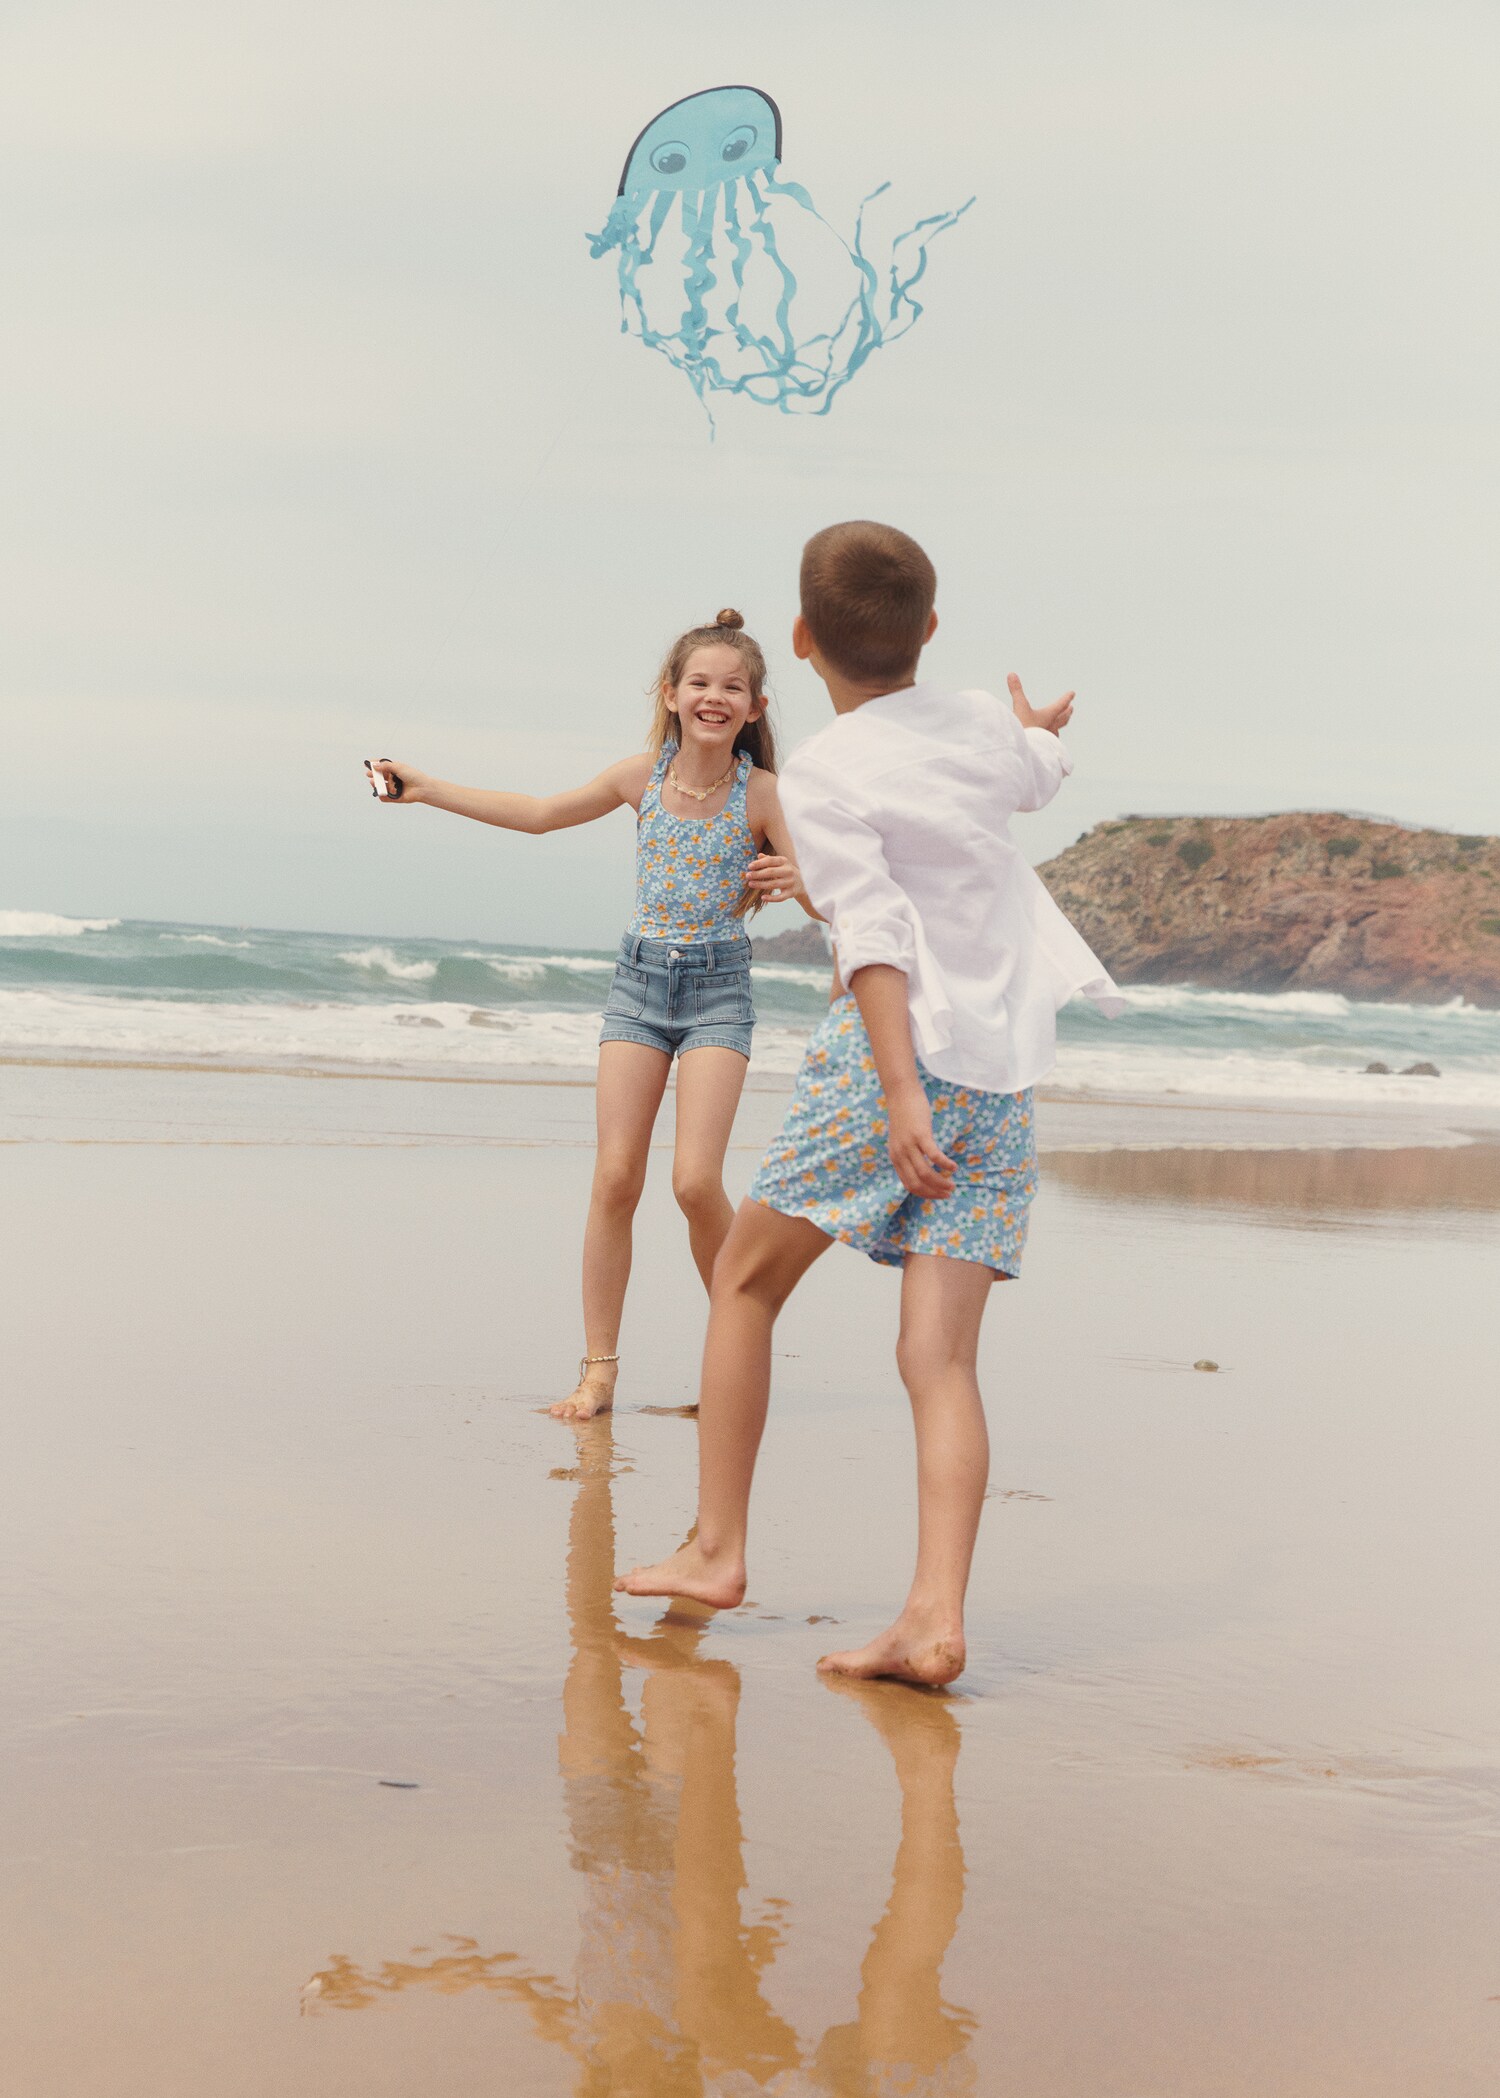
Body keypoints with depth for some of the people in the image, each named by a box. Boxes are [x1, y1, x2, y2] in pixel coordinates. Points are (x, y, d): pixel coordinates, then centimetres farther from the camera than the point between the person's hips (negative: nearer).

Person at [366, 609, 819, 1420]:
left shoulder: (760, 793, -8)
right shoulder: (642, 775, -1)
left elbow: (815, 891, -5)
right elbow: (541, 813, 13)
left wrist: (794, 882, -29)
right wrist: (426, 788, 13)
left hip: (718, 987, -3)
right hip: (639, 977, 3)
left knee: (695, 1181, -14)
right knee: (614, 1179, -3)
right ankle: (599, 1369, 4)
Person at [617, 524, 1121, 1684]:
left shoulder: (821, 774, -6)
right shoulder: (982, 722, 11)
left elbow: (876, 936, -17)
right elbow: (1040, 773, 36)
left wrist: (901, 1096, -22)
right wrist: (1040, 724, 58)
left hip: (894, 1054, -5)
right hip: (1006, 1074, 5)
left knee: (746, 1281, 14)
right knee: (940, 1350, -2)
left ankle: (716, 1549, 16)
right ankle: (937, 1617, -15)